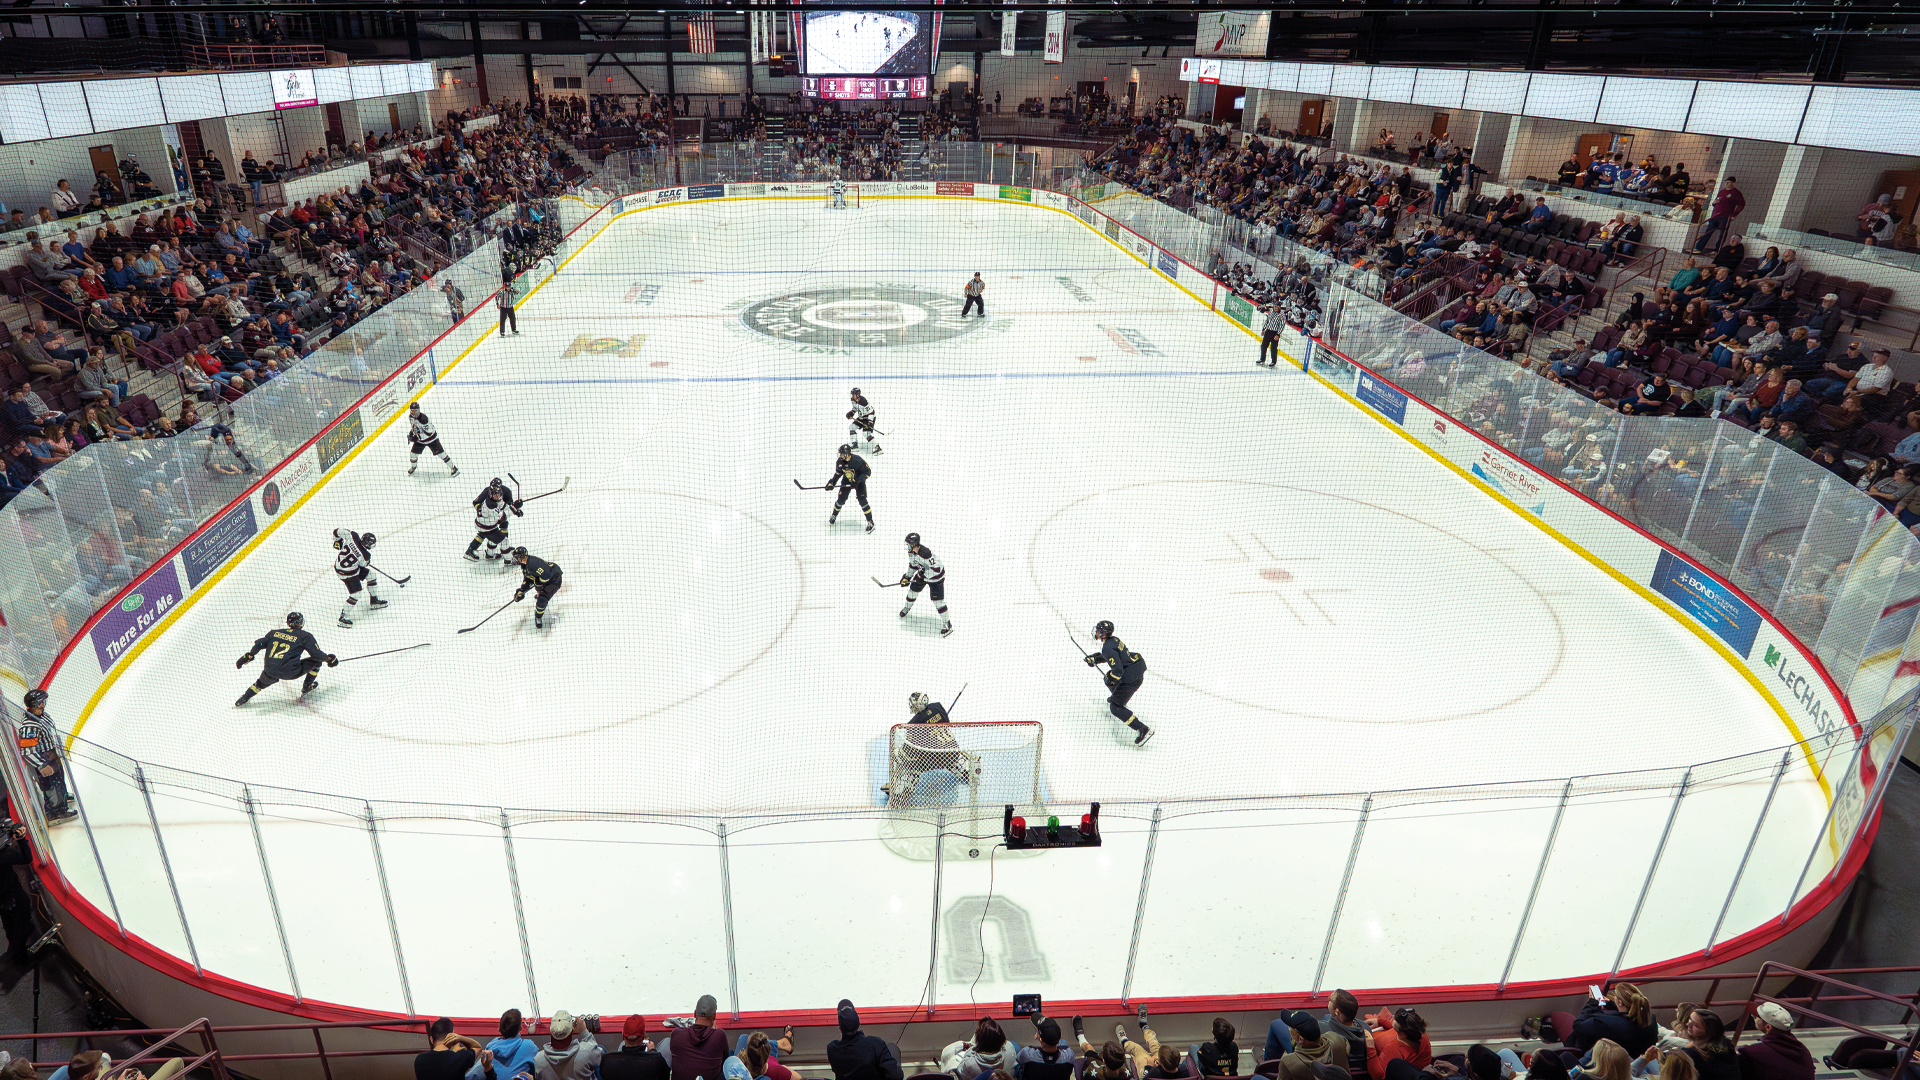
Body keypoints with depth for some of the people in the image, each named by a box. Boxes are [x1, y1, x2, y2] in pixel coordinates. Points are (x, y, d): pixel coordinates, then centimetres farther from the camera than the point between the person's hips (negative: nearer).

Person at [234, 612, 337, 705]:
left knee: (263, 682, 39)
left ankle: (244, 698, 39)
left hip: (269, 670, 5)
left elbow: (259, 644, 12)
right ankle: (307, 686, 24)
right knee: (315, 661, 13)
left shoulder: (275, 632, 13)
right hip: (289, 672, -5)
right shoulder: (304, 636, 1)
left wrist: (248, 656, 25)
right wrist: (329, 658, 15)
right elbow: (317, 653, -2)